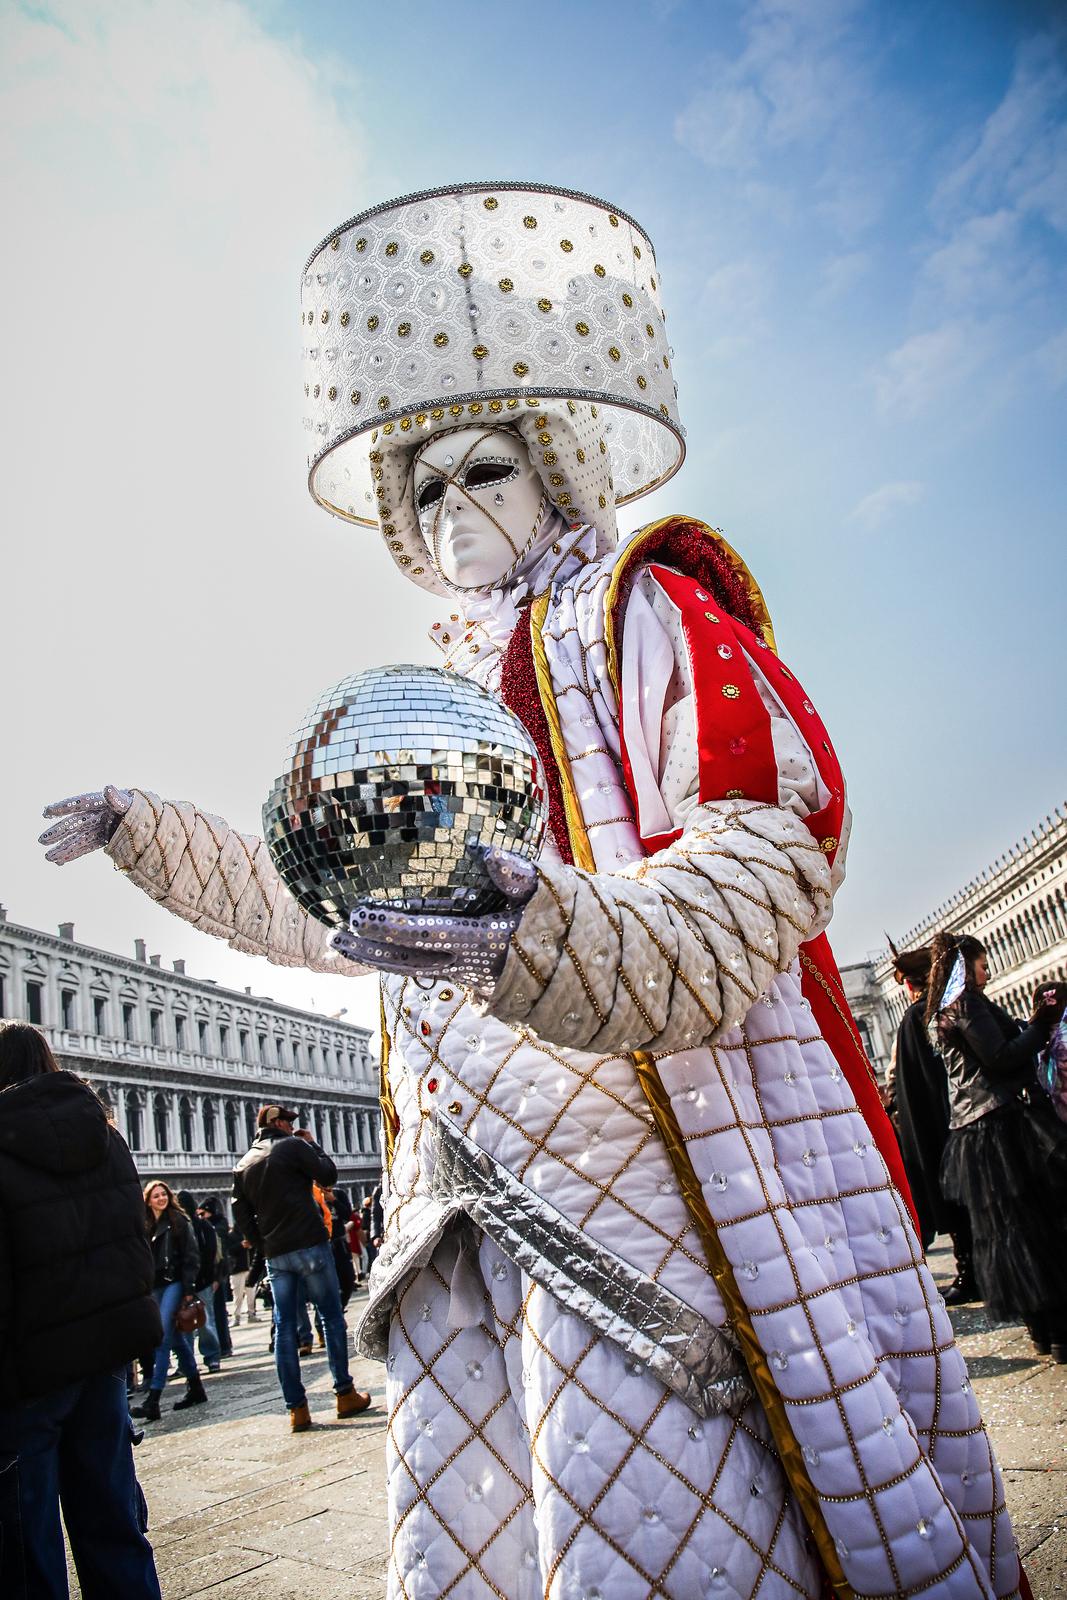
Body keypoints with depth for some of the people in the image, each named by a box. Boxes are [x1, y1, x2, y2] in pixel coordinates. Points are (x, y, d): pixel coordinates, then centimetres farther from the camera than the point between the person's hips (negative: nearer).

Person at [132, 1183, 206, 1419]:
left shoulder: (179, 1220, -1)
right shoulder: (145, 1226, 12)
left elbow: (191, 1255, -5)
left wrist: (189, 1288, -12)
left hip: (175, 1282, -5)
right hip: (156, 1285, 5)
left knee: (162, 1337, -13)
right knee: (177, 1338, 11)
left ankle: (153, 1399, -15)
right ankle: (195, 1388, 22)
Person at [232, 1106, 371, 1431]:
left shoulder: (243, 1165, 13)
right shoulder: (292, 1146, -5)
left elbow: (242, 1214, 11)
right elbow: (328, 1175, -2)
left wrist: (264, 1245, 14)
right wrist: (312, 1144, 9)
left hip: (275, 1255, 5)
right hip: (309, 1245, -5)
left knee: (284, 1326, 7)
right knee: (332, 1317, 4)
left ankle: (297, 1408, 6)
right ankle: (345, 1394, 8)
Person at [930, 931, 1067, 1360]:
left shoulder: (944, 1011, 19)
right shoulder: (967, 1002, -10)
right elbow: (1001, 1059, -18)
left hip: (973, 1129, 9)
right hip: (1002, 1125, -9)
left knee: (1005, 1229, 12)